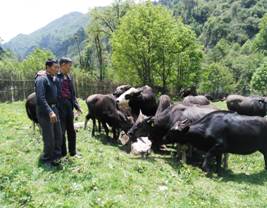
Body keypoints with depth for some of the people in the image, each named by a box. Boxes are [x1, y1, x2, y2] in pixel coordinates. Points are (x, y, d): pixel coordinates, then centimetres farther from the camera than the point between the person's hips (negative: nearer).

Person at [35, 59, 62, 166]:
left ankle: (56, 156, 28)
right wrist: (50, 112, -30)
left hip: (54, 109, 8)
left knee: (58, 135, 13)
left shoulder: (53, 79, 11)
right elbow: (41, 98, -24)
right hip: (44, 111, -8)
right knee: (49, 138, -1)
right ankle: (46, 159, 16)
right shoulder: (41, 79, -15)